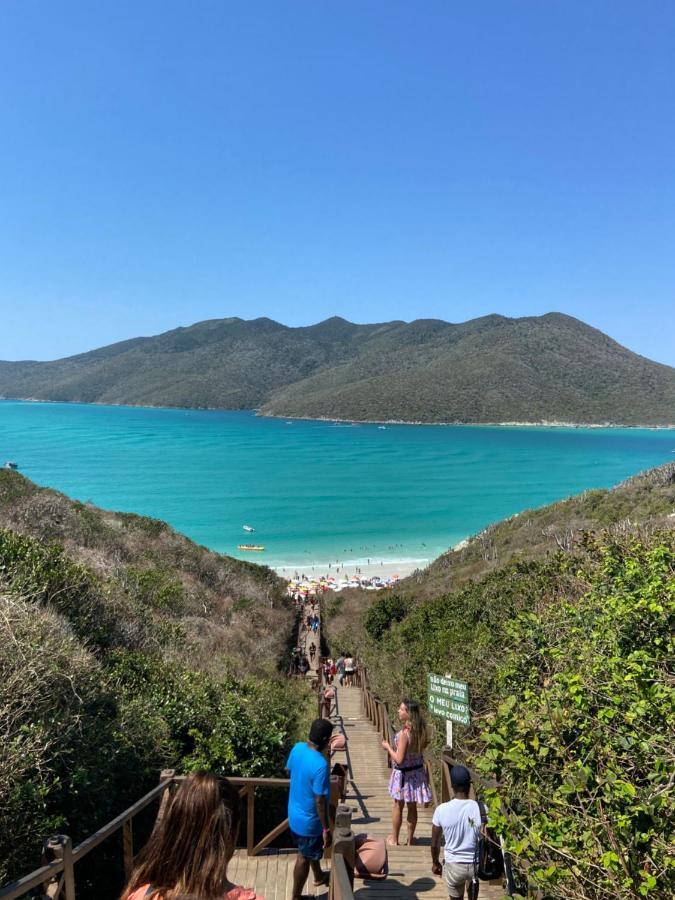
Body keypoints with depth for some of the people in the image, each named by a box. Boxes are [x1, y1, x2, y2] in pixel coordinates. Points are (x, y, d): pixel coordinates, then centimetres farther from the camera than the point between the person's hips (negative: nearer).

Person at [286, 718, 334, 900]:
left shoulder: (297, 748, -12)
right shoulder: (321, 765, -35)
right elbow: (320, 801, -28)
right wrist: (326, 829, -16)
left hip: (295, 813, 8)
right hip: (308, 820, -8)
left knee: (312, 849, 32)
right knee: (304, 858, 15)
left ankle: (319, 876, 55)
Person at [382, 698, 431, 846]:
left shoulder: (404, 733, -29)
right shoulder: (420, 730, -8)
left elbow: (399, 759, -25)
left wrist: (388, 747, -11)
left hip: (403, 773, -5)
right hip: (417, 771, 6)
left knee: (398, 806, 13)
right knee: (412, 806, 16)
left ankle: (394, 839, 28)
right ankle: (410, 839, 29)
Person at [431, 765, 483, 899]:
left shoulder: (441, 810, -17)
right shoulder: (481, 809, -19)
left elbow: (435, 843, -4)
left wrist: (435, 862, 14)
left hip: (454, 865, -1)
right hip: (476, 864, 1)